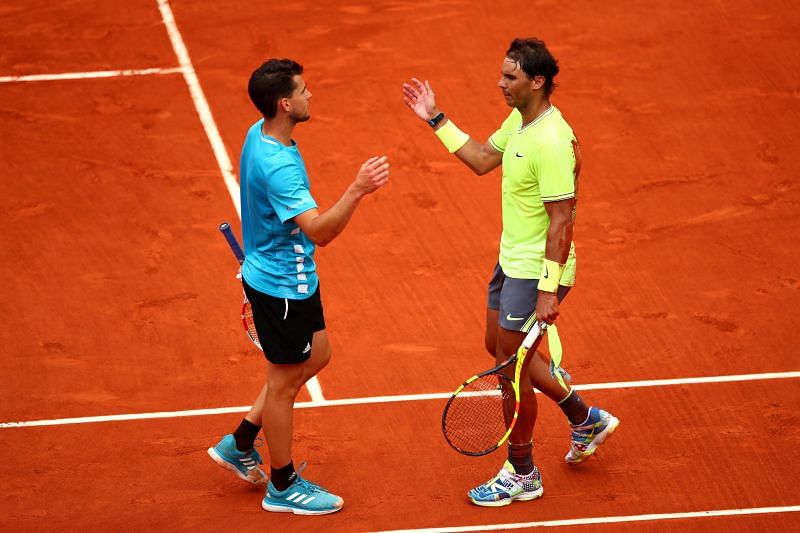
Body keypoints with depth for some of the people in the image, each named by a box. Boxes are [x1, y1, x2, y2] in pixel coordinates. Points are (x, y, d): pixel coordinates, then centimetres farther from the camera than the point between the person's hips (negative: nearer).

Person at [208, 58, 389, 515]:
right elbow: (320, 231, -39)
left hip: (295, 277, 10)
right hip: (281, 286, -10)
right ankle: (283, 486, 24)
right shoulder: (278, 166, -33)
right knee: (285, 381, 6)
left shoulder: (260, 134, -1)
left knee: (316, 356, 23)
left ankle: (240, 443, 32)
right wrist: (358, 190, -51)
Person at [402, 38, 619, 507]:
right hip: (512, 260, 10)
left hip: (537, 271, -10)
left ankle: (522, 475, 19)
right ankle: (586, 419, 36)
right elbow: (482, 159, 19)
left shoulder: (552, 142, -27)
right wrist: (436, 118, 14)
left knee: (512, 367, 1)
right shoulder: (519, 120, 2)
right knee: (500, 349, 22)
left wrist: (548, 292, -26)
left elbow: (562, 221, -27)